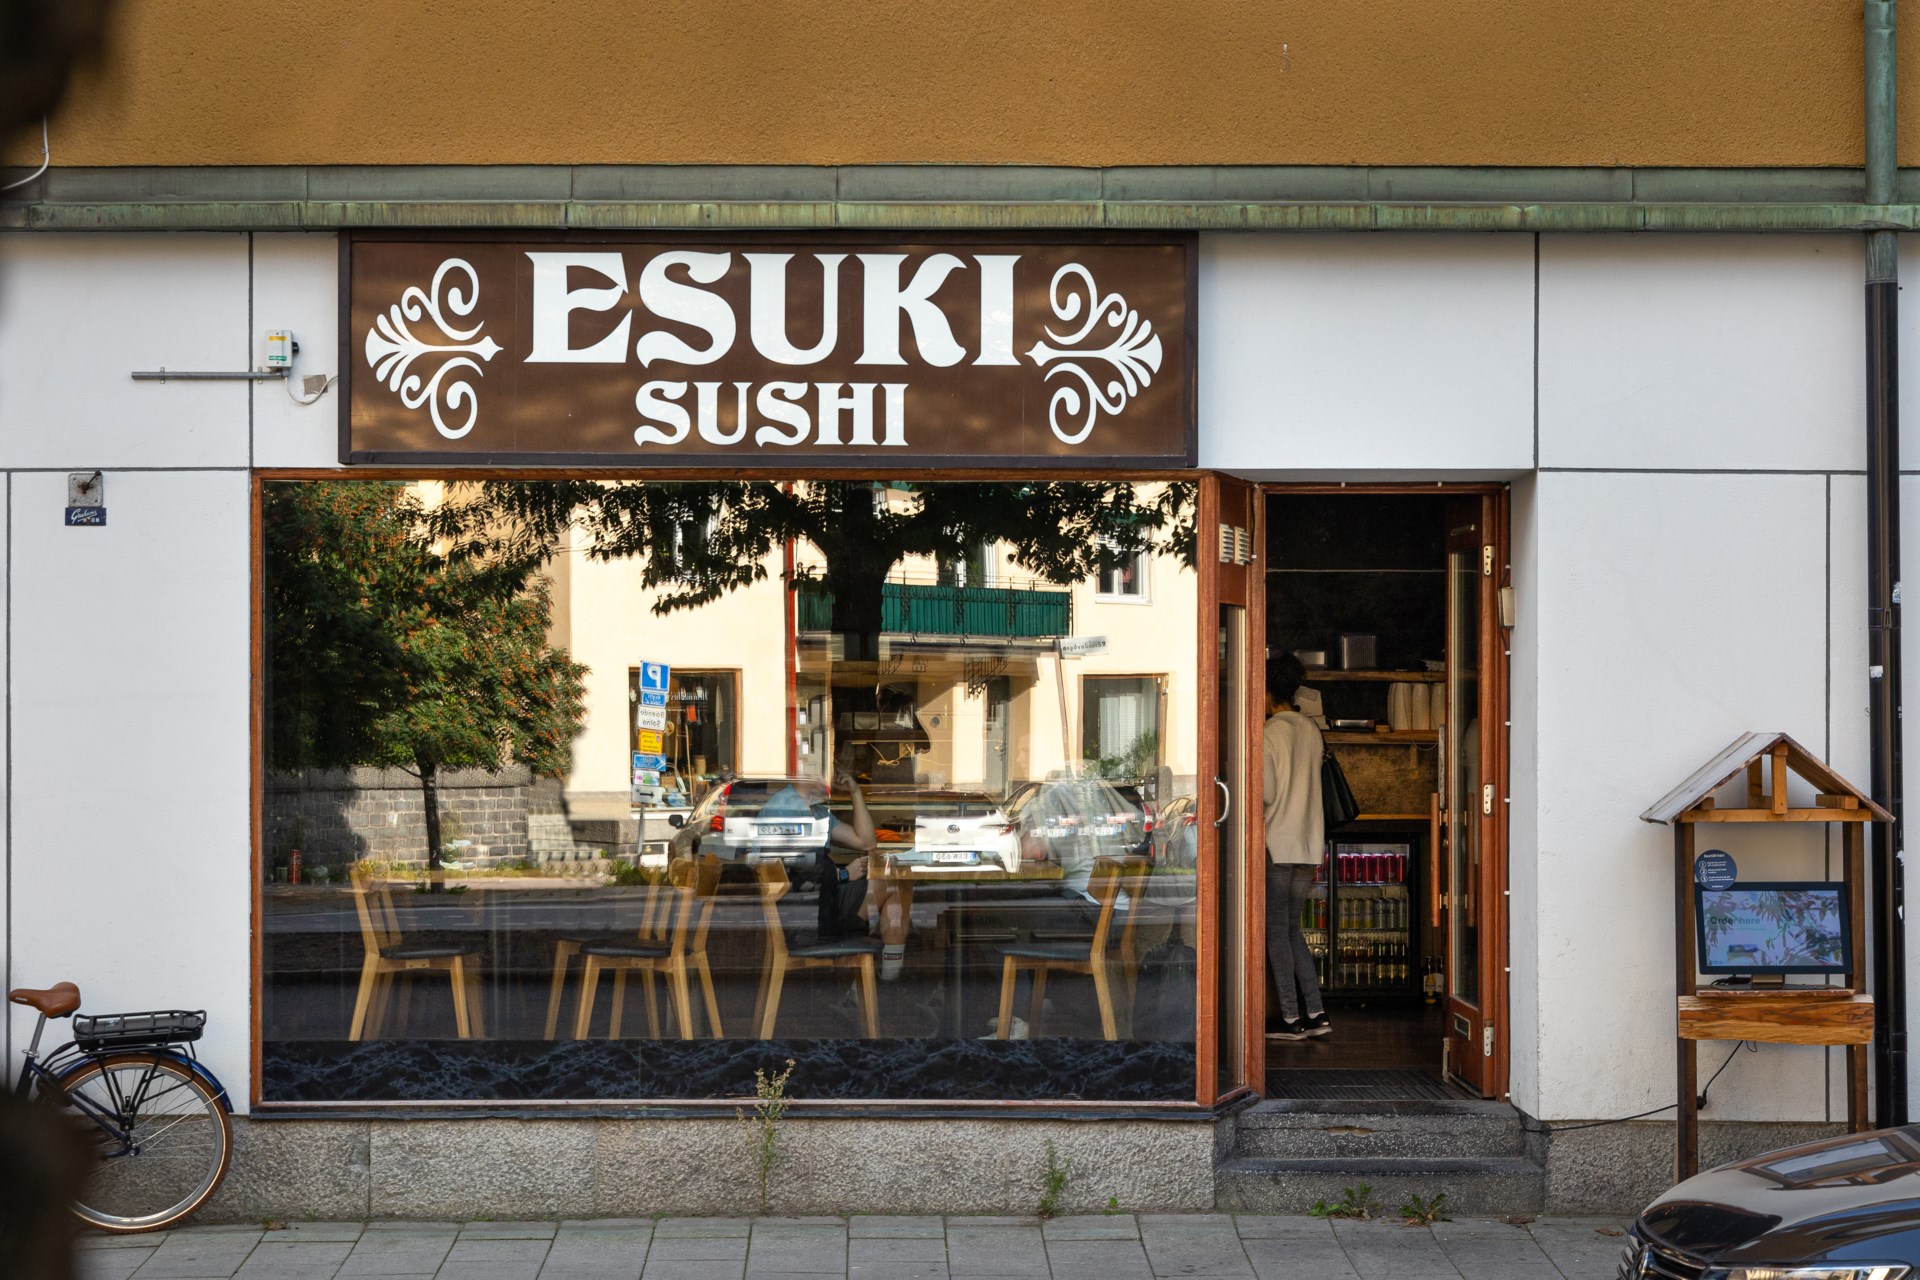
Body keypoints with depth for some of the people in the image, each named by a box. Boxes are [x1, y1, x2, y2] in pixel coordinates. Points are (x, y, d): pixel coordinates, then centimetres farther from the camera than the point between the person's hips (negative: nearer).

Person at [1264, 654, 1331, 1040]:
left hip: (1277, 845, -7)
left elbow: (1266, 793, -14)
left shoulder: (1269, 735, -13)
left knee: (1277, 931, 1)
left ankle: (1291, 1018, 2)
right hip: (1310, 842, 7)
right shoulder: (1312, 732, 9)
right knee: (1292, 929, 15)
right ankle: (1316, 1013, 10)